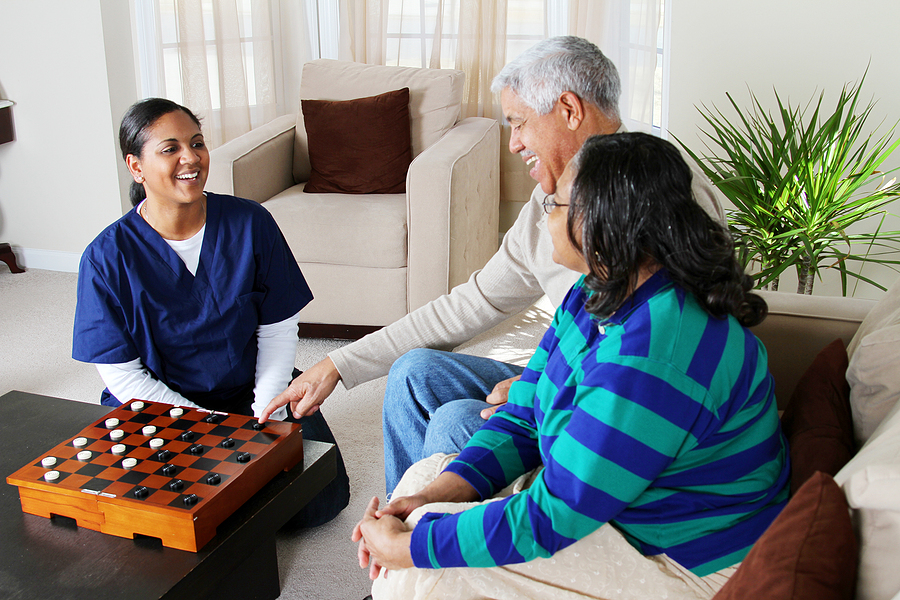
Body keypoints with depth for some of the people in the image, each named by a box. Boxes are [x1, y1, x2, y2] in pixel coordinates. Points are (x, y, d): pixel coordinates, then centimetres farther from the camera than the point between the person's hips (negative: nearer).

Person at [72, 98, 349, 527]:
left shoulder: (250, 224, -7)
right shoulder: (108, 257, -13)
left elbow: (278, 331, -2)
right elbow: (123, 376, -11)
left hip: (250, 392, 2)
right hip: (158, 411, -1)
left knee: (323, 499, -12)